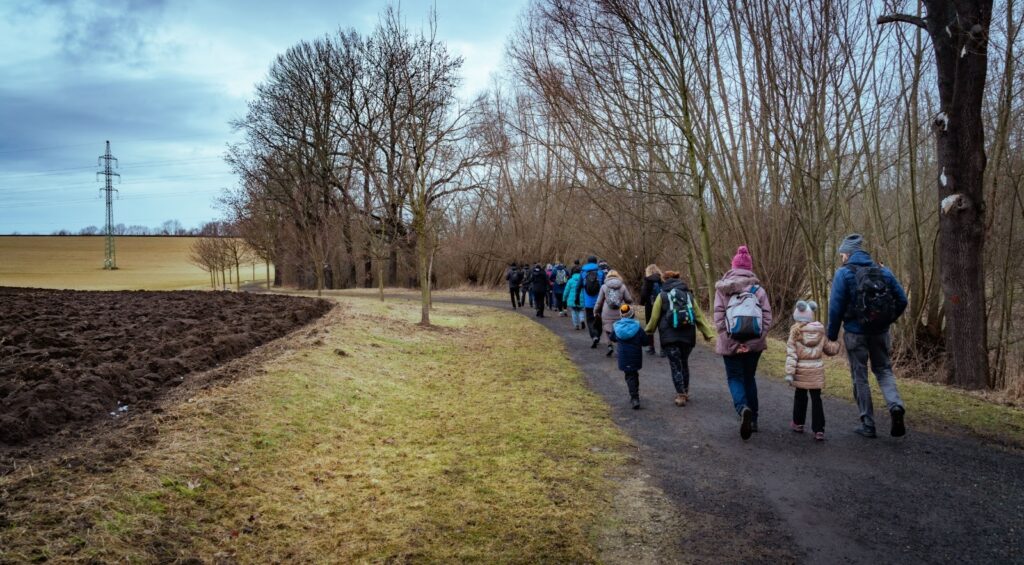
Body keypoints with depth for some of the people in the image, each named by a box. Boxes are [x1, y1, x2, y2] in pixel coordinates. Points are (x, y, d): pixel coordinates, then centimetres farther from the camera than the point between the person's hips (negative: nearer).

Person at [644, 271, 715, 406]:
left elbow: (654, 317, -1)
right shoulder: (689, 295, 10)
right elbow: (699, 315, 8)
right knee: (684, 363, 18)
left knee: (675, 366, 1)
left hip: (670, 337, -4)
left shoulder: (662, 295, -1)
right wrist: (707, 333, 9)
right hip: (687, 336, 4)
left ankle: (681, 395, -3)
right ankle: (686, 392, 26)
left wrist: (649, 332, 12)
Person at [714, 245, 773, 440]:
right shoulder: (758, 288, 1)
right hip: (754, 343, 2)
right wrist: (756, 340, -7)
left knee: (735, 378, 8)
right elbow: (767, 316, -5)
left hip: (731, 343, -2)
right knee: (749, 378, 19)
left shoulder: (723, 288, -2)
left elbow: (719, 317, -9)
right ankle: (752, 419, 23)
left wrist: (731, 342, -8)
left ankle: (743, 409, -20)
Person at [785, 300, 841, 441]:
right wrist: (836, 344, 35)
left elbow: (791, 353, -13)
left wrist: (789, 372, -13)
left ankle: (798, 424, 29)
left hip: (801, 370, -2)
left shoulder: (795, 330, -8)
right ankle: (819, 430, 2)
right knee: (816, 398, 5)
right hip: (817, 369, 2)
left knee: (800, 395, 15)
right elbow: (829, 349, 13)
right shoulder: (819, 330, 3)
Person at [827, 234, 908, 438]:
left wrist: (832, 335, -3)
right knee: (884, 371, 17)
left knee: (860, 377, 8)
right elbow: (902, 300, 5)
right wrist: (886, 321, 17)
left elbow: (836, 307, -12)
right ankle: (896, 405, -10)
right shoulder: (883, 271, 4)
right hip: (880, 332, 3)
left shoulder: (844, 273, -9)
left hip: (856, 333, -3)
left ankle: (868, 425, 12)